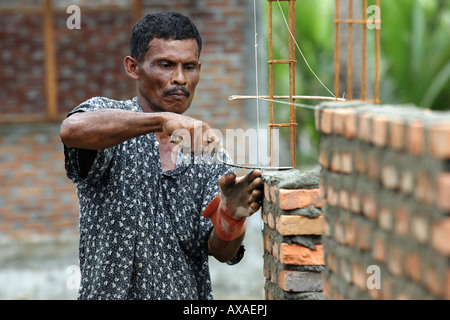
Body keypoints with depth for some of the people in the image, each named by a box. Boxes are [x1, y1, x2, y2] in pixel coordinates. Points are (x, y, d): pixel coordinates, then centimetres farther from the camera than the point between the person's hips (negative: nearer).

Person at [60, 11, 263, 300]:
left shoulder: (211, 152, 11)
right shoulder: (107, 113, 2)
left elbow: (222, 252, 2)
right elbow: (74, 130, -22)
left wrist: (231, 214, -18)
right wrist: (163, 120, -30)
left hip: (191, 294, 2)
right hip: (112, 292, -2)